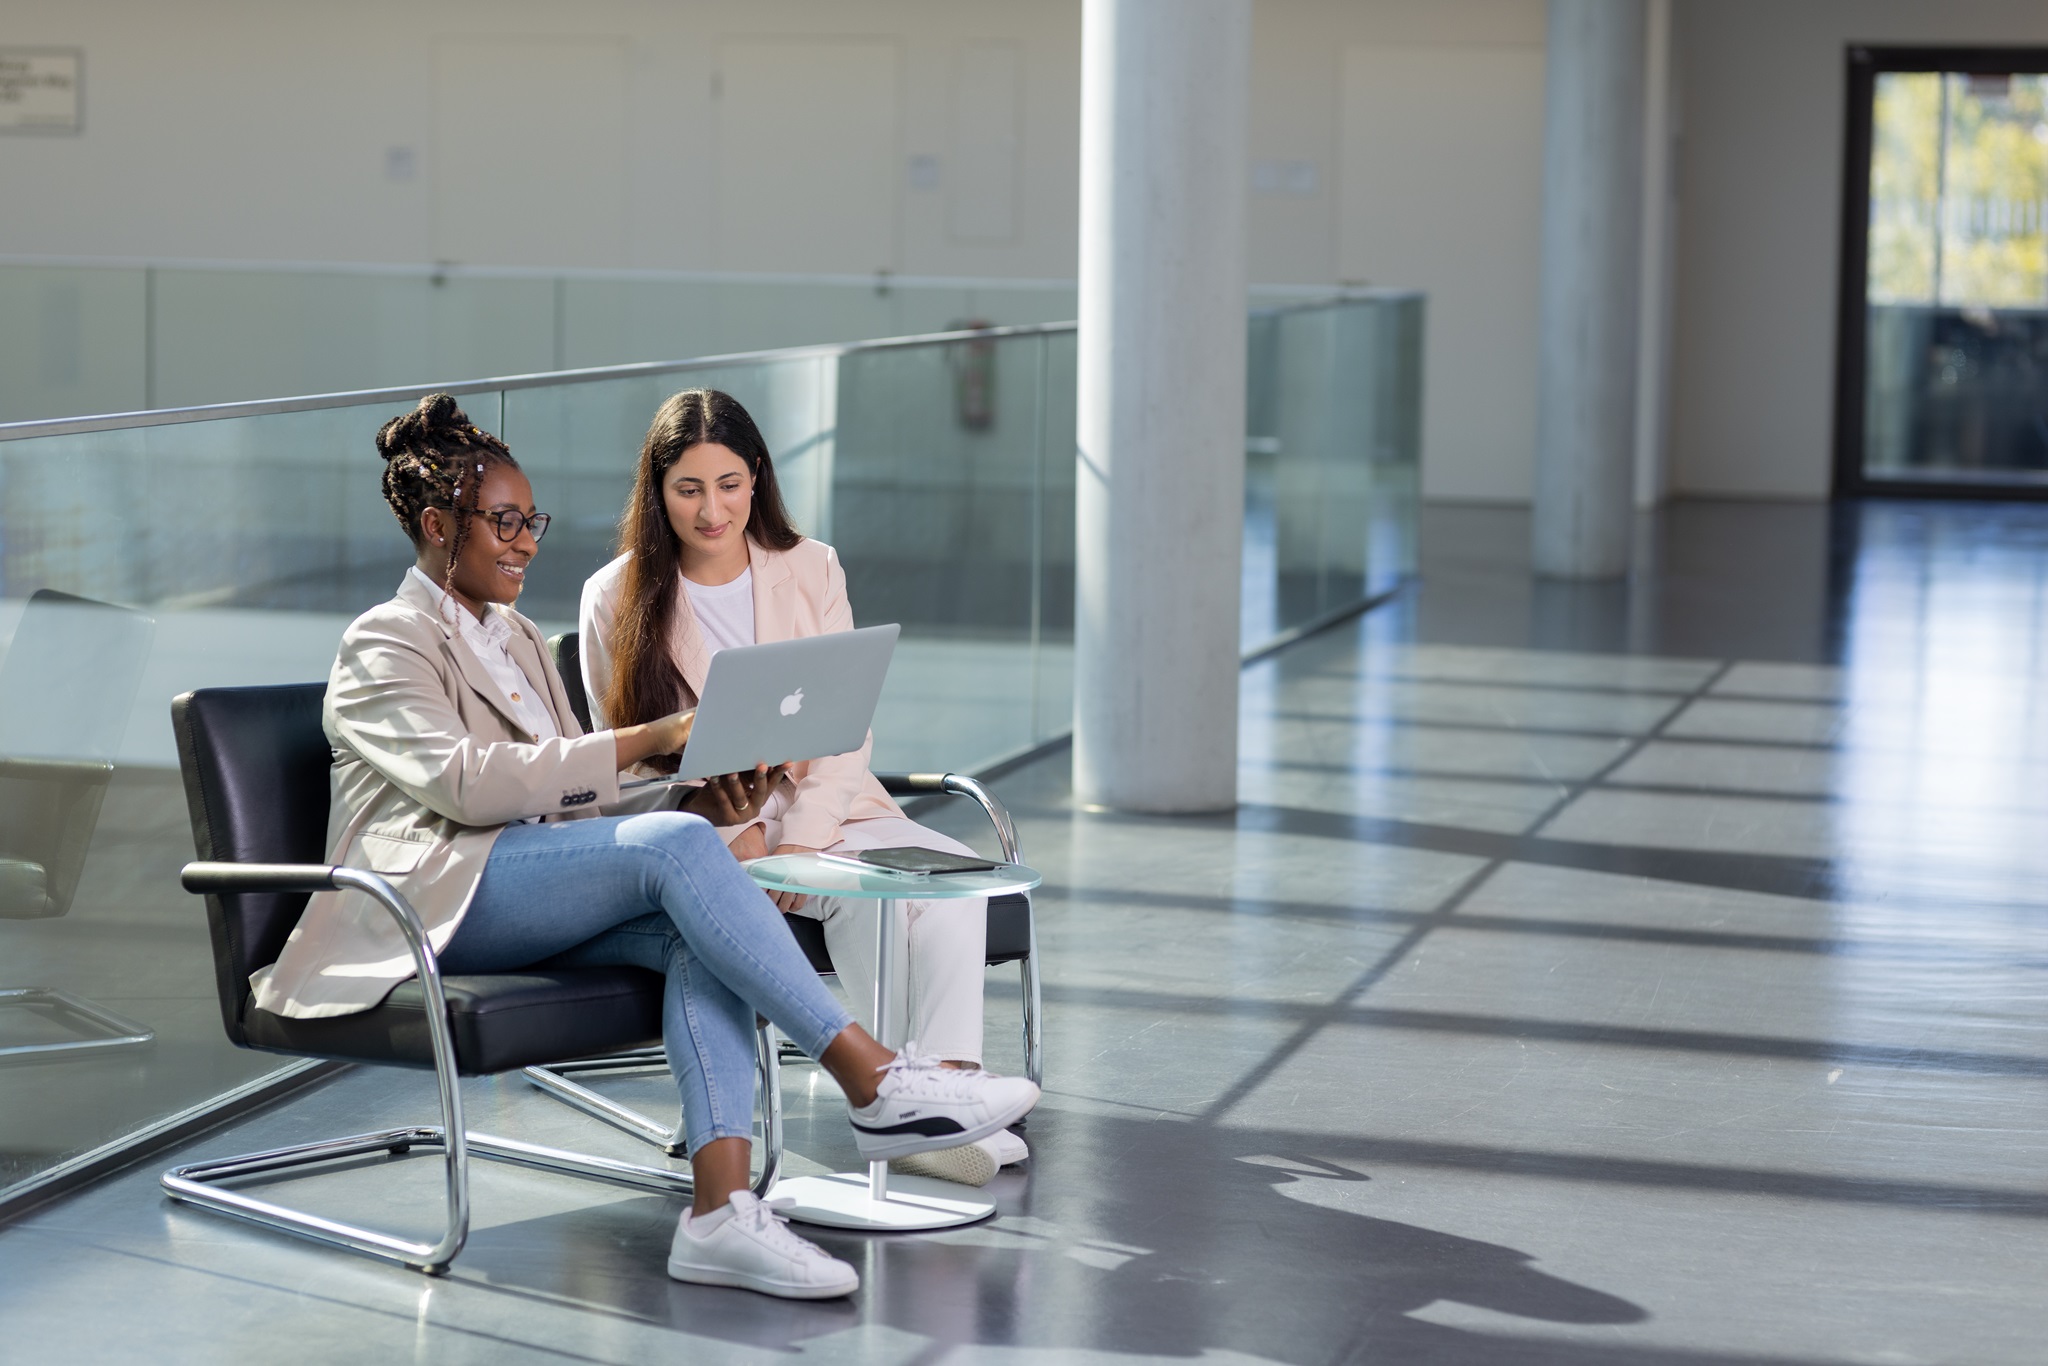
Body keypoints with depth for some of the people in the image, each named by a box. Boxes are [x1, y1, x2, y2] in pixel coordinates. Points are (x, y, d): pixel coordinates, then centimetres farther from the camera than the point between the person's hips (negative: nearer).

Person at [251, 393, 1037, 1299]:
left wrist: (698, 801, -2)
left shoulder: (519, 642, 27)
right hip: (435, 902, -7)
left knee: (694, 930, -26)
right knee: (673, 849, -30)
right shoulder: (385, 644, 2)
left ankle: (721, 1211, -40)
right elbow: (462, 780, -16)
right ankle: (873, 1080, -33)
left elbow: (570, 800, 19)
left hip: (530, 900, 7)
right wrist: (644, 741, -21)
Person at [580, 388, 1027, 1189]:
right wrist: (736, 833, -16)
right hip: (702, 830, -3)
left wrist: (802, 837, -15)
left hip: (825, 812, 3)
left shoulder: (811, 569, 9)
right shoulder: (617, 598, 2)